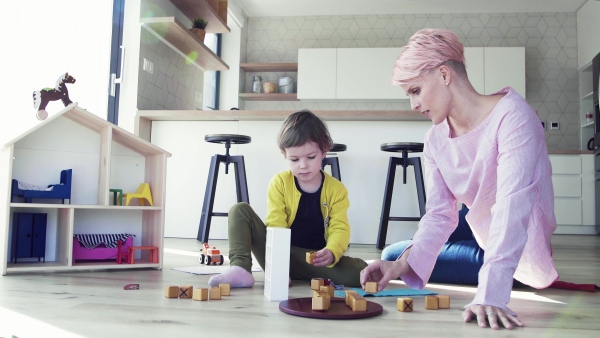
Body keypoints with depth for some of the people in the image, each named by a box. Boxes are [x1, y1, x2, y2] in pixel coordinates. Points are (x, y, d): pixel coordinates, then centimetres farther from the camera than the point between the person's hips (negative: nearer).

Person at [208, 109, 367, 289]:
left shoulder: (336, 189, -1)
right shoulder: (279, 183, -3)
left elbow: (340, 229, -10)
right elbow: (275, 226, -11)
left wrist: (331, 252, -33)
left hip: (313, 261, 0)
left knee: (360, 272, -27)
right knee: (240, 210, -15)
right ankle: (241, 268, -30)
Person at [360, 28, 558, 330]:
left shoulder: (511, 116, -30)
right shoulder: (435, 141, -9)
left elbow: (512, 206, -40)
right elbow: (440, 215, -14)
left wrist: (490, 293, -49)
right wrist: (403, 264, -30)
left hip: (520, 246, -7)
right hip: (481, 228, 7)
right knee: (393, 255, 18)